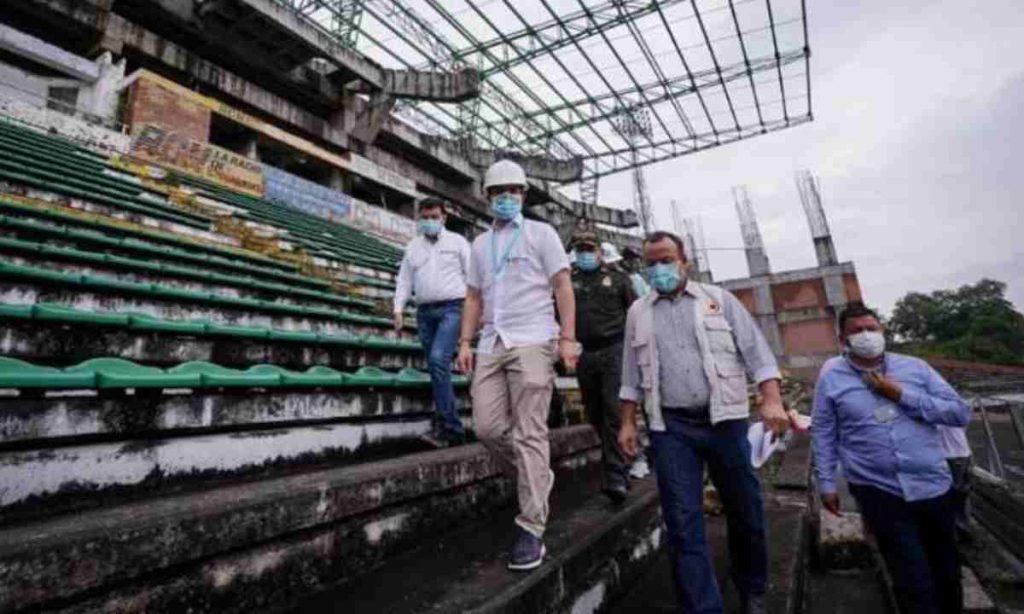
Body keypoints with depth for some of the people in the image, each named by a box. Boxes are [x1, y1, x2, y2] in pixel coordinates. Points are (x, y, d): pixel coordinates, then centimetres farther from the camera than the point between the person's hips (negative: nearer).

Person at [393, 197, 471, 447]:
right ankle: (451, 427, 15)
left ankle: (447, 425, -15)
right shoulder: (412, 246, 18)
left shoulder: (457, 242, 7)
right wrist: (398, 309, 5)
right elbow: (404, 280, 16)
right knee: (437, 367, 6)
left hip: (451, 308, -5)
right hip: (425, 312, 5)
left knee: (438, 359, -22)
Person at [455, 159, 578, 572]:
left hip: (531, 342, -5)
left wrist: (567, 338, -10)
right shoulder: (480, 245, 20)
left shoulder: (541, 234, 6)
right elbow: (474, 297, 18)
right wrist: (465, 342, 8)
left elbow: (563, 286, -1)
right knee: (487, 427, 0)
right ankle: (536, 478, 26)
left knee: (529, 433, -7)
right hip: (491, 344, 5)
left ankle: (532, 528, 2)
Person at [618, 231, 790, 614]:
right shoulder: (638, 312, 9)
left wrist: (772, 401, -12)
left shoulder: (719, 300, 5)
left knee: (745, 510, 12)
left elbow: (756, 352, 1)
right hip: (670, 428, 1)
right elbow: (632, 375, 11)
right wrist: (627, 423, 6)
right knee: (683, 523, 0)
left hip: (725, 421, 0)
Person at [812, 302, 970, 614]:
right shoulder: (831, 375, -3)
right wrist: (826, 482, 0)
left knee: (947, 573, 23)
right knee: (916, 583, 0)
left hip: (933, 487, 3)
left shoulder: (915, 367, 2)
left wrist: (901, 395, -12)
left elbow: (960, 413, -2)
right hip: (880, 493, -3)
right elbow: (823, 433, 0)